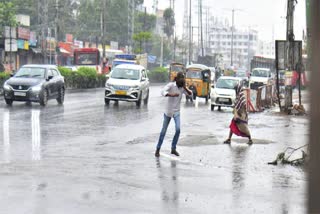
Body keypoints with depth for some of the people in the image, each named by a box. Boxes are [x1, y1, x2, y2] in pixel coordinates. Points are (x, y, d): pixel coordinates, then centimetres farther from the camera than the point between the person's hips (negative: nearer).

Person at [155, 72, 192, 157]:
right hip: (168, 111, -3)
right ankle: (158, 149, 16)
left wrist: (185, 87, -20)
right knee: (164, 131, 3)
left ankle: (173, 148, 1)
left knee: (178, 129, -13)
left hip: (176, 112, 3)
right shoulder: (171, 85, -13)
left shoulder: (182, 88, 1)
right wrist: (172, 95, -45)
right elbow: (163, 92, -29)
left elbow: (190, 94, -7)